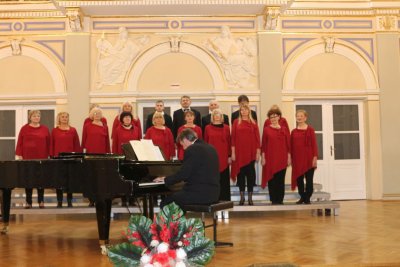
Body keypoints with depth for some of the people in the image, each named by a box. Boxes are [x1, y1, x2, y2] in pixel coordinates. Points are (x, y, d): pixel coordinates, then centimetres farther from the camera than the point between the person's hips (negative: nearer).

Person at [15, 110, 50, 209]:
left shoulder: (45, 129, 6)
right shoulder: (24, 128, 4)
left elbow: (48, 144, 5)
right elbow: (20, 143, 2)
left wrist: (48, 156, 0)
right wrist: (19, 155, -5)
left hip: (41, 158, 0)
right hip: (27, 158, 0)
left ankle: (41, 201, 11)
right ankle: (28, 202, 11)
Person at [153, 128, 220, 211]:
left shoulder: (192, 149, -12)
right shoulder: (210, 148, 14)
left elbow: (183, 174, -14)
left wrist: (165, 179, 1)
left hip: (200, 193, -9)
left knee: (165, 203, 4)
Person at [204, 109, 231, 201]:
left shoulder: (226, 128, 5)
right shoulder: (208, 128, 5)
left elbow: (229, 142, 6)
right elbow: (205, 142, 7)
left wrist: (229, 156, 2)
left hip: (223, 157, 0)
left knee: (224, 179, 3)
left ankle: (224, 199, 11)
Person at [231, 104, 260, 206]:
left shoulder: (253, 122, 6)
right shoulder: (236, 122, 6)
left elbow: (257, 137, 5)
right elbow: (233, 137, 3)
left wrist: (258, 152, -1)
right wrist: (233, 152, -3)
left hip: (251, 152, 0)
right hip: (239, 152, 0)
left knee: (250, 173, 2)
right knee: (240, 173, 3)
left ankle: (250, 198, 9)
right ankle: (242, 197, 11)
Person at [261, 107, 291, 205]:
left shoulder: (284, 129, 6)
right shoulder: (266, 129, 2)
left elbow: (288, 144, 6)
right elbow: (263, 144, 1)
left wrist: (289, 157, 2)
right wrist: (263, 157, -4)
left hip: (282, 158, 1)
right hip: (270, 158, -1)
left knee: (281, 180, 4)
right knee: (271, 179, 1)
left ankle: (280, 200, 11)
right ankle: (274, 200, 8)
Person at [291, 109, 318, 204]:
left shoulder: (310, 130, -2)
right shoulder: (293, 131, 8)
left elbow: (314, 144, -4)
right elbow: (291, 146, 9)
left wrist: (315, 157, -11)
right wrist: (291, 158, 5)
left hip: (308, 158, -3)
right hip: (297, 159, 3)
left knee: (309, 179, 2)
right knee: (299, 179, 7)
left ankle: (307, 198, 11)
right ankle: (302, 197, 18)